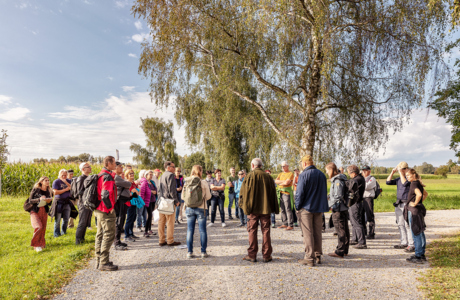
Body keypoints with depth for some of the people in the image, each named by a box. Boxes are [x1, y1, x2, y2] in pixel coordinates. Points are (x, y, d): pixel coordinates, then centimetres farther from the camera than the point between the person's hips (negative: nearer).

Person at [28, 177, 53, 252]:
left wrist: (49, 201, -10)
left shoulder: (49, 191, 5)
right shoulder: (36, 189, -6)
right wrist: (39, 199, -23)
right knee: (39, 227, -19)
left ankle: (41, 243, 28)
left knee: (43, 228, 8)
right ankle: (36, 245, -3)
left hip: (44, 211, 4)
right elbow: (30, 201, -8)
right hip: (35, 211, -4)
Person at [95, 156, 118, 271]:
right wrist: (110, 208, -18)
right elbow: (106, 195, -27)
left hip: (99, 210, 11)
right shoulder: (108, 176, -18)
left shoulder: (100, 175, 15)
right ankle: (104, 263, 0)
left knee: (100, 235, 16)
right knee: (109, 235, -4)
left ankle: (99, 261, 25)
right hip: (106, 211, -11)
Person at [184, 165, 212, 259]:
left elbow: (183, 196, 3)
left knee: (190, 230, 9)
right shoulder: (203, 182, -10)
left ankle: (189, 252, 13)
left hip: (189, 208, 2)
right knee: (202, 231, 8)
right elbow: (208, 196, -5)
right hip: (200, 208, -2)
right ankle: (203, 252, 13)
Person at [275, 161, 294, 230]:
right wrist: (283, 181, -9)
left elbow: (287, 182, -15)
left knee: (288, 209, -8)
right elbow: (276, 181, 6)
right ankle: (285, 224, 16)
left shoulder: (290, 173, -2)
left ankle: (290, 225, -5)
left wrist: (280, 183, 1)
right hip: (280, 192, 7)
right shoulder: (281, 174, 19)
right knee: (282, 209, 8)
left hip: (287, 193, -7)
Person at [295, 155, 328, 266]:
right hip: (319, 208, 7)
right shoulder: (321, 174, 10)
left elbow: (299, 193, -15)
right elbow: (324, 192, 16)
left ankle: (309, 258, 2)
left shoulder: (304, 175, -12)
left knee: (307, 234, -1)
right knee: (317, 232, 14)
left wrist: (297, 207, -5)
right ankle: (318, 256, 22)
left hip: (306, 208, -6)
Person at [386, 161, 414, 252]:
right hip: (398, 204, 8)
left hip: (406, 204, -8)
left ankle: (411, 245, -4)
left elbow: (405, 183, -25)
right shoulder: (398, 179, 14)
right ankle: (404, 242, 20)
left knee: (407, 225, -8)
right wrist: (393, 172, 4)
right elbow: (388, 182, 10)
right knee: (400, 224, 11)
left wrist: (400, 172, -20)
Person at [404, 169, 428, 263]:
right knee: (420, 233, 14)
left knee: (416, 234, -4)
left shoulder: (414, 184, -16)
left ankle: (418, 257, 2)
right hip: (419, 210, 10)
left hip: (414, 210, -10)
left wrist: (415, 203, -20)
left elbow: (419, 194, -33)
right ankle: (422, 254, 23)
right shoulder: (418, 183, 13)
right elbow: (425, 194, 28)